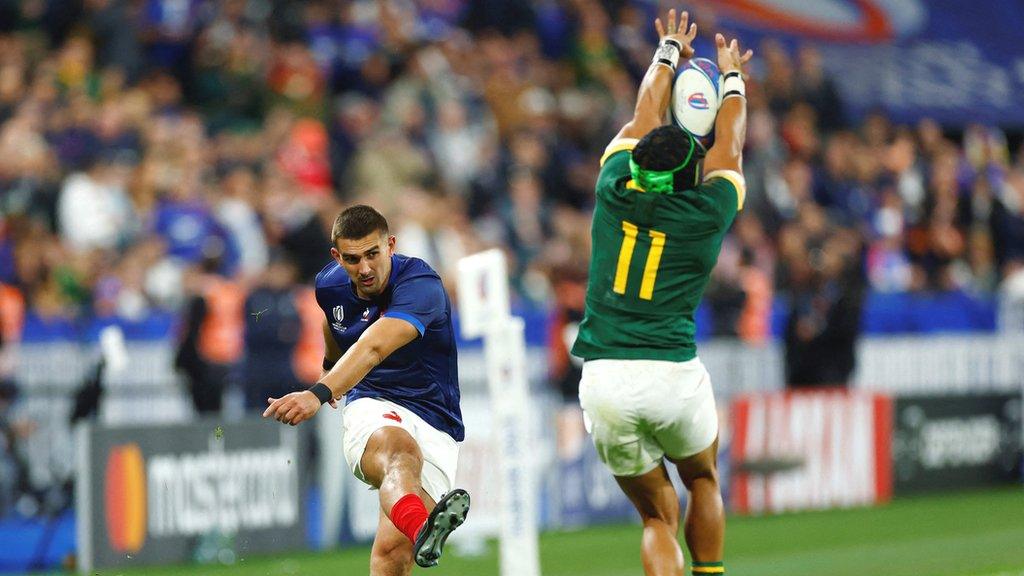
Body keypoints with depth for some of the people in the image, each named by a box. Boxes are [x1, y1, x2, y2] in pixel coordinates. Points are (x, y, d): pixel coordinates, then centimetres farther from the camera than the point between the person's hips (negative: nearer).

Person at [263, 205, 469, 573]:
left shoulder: (420, 285, -19)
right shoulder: (330, 285, 4)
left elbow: (372, 349, -36)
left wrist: (320, 394, -50)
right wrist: (330, 366, 48)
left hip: (434, 428, -1)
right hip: (372, 409, 1)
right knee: (400, 449, -39)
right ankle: (422, 528, -71)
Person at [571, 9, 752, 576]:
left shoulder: (616, 193, 5)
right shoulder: (707, 213, 2)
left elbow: (643, 119, 24)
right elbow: (729, 150, 22)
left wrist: (669, 54, 40)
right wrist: (732, 80, 40)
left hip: (603, 380, 2)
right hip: (673, 376, -2)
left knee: (658, 515, 11)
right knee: (703, 481, 26)